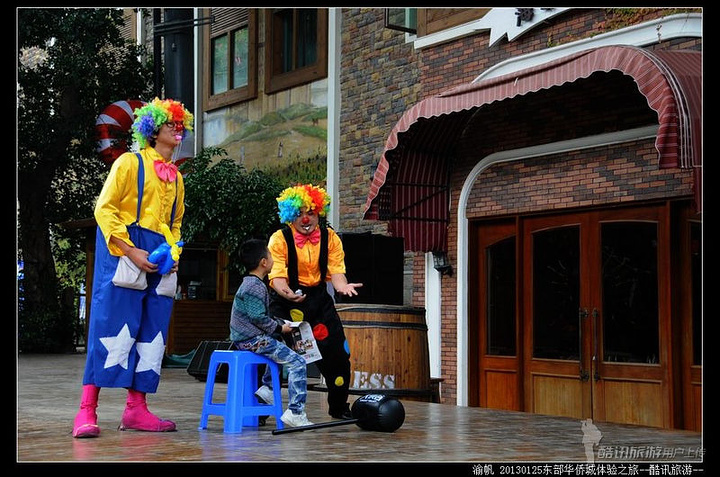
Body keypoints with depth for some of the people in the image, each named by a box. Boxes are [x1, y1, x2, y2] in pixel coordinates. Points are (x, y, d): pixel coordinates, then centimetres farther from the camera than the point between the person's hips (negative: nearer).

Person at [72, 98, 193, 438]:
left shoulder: (176, 177, 21)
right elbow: (105, 208, -6)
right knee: (113, 328, -12)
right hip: (124, 252, -7)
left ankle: (136, 409, 8)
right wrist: (130, 251, -16)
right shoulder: (130, 162, 2)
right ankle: (87, 410, -11)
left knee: (152, 332, 3)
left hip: (159, 260, 7)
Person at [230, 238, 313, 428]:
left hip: (244, 338, 11)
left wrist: (280, 323, 15)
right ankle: (295, 412, -17)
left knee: (282, 349, 34)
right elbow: (258, 318, -22)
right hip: (253, 340, -11)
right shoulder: (256, 286, -15)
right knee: (298, 362, -13)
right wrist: (279, 327, -9)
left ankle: (267, 388, 19)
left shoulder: (249, 283, 18)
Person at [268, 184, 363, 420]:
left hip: (319, 297, 4)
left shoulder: (330, 237, -2)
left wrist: (343, 285, -33)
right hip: (287, 299, -3)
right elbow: (277, 275, -22)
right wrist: (285, 292, -45)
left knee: (337, 352, 4)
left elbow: (336, 270, -9)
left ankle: (339, 407, 23)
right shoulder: (280, 239, -13)